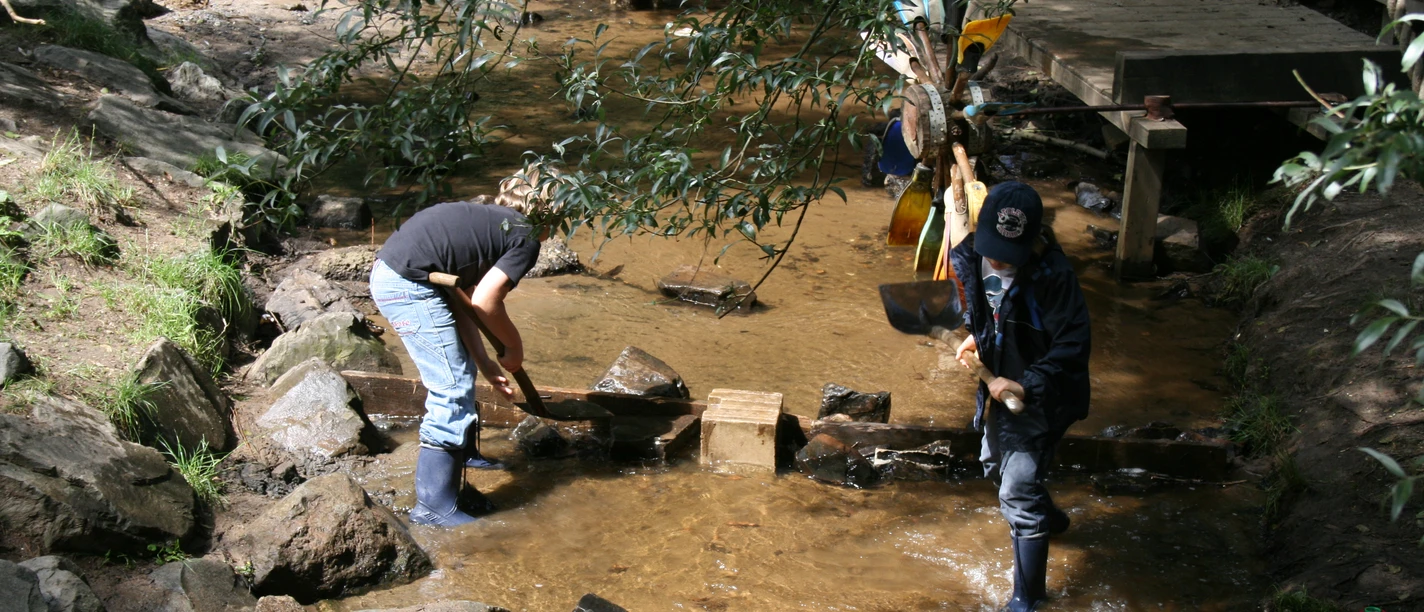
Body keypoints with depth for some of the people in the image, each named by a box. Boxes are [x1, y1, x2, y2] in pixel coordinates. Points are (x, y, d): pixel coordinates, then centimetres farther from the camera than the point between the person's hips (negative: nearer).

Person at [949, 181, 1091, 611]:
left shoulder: (1052, 274, -32)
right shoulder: (971, 258, -12)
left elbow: (1071, 345, -27)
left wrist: (1025, 386, -30)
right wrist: (973, 334, 0)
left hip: (1039, 397, -8)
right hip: (998, 386, 8)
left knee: (1018, 494, -6)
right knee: (995, 466, 29)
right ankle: (1050, 519, 58)